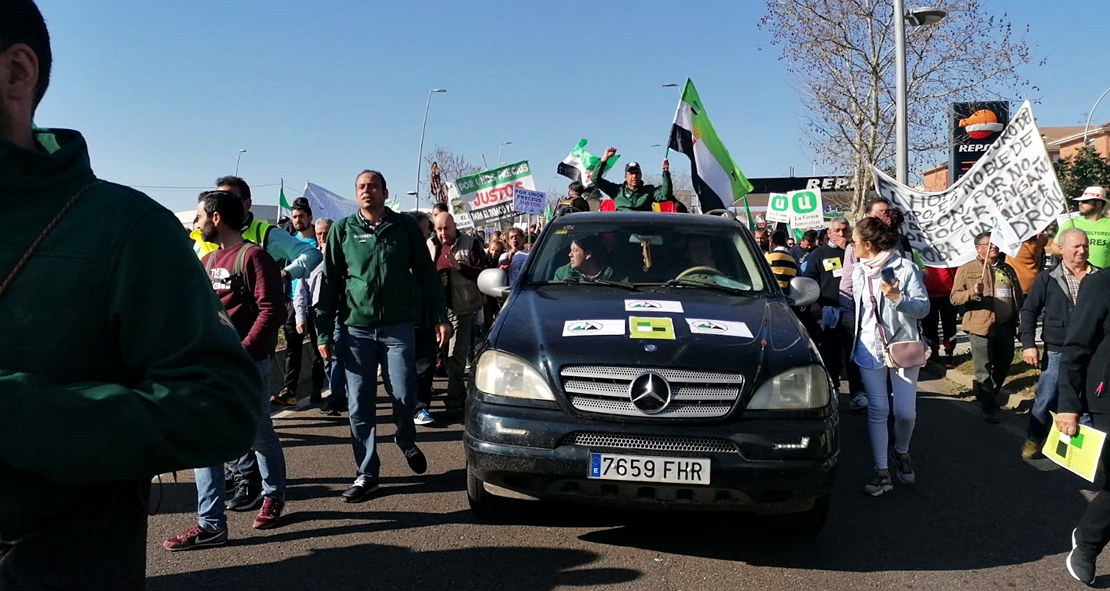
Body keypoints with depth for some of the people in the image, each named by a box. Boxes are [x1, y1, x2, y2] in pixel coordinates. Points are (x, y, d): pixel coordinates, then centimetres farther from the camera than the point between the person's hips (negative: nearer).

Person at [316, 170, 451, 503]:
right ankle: (366, 474, 14)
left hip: (398, 326, -1)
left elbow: (426, 274, 6)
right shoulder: (342, 230, 5)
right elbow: (329, 283, 5)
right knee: (359, 405, 3)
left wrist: (439, 318, 0)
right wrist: (323, 332, 1)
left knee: (404, 396, -1)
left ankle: (406, 441, 31)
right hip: (355, 328, 1)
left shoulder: (405, 227, 4)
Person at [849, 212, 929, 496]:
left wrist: (897, 297, -25)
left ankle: (902, 453, 29)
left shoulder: (905, 268, -10)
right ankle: (882, 472, 9)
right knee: (877, 411, 3)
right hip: (870, 349, 4)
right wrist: (854, 329, 15)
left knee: (905, 411, -2)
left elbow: (923, 308, -12)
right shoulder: (859, 271, 7)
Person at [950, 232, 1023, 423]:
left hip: (1005, 326, 5)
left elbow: (1018, 298, 19)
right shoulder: (966, 270, 1)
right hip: (981, 327, -5)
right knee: (984, 370, -2)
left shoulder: (1008, 270, 16)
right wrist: (972, 292, -22)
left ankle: (990, 396, 36)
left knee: (1003, 366, 14)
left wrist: (1020, 322, 12)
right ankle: (989, 408, 9)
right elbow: (954, 298, -4)